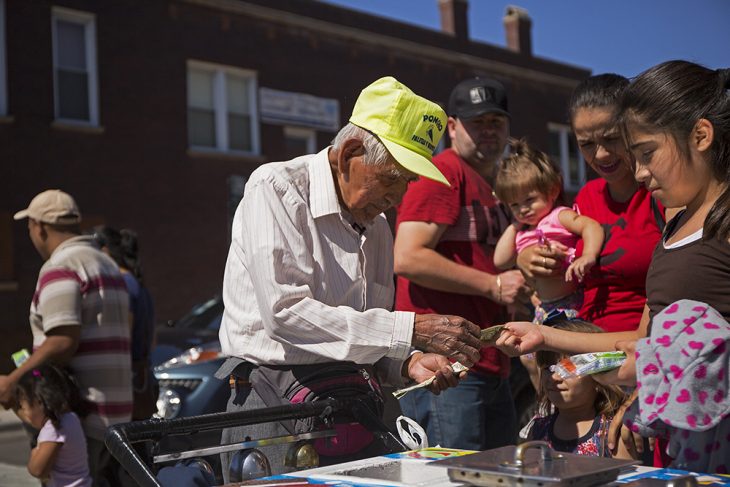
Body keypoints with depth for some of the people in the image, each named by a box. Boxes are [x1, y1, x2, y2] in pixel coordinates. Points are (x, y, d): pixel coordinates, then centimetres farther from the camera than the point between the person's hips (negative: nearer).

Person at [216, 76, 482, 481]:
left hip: (354, 405, 6)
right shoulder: (276, 188, -6)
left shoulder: (377, 228, 16)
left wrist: (409, 363, -2)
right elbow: (285, 311, -20)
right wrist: (411, 330, -21)